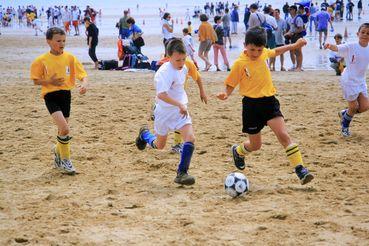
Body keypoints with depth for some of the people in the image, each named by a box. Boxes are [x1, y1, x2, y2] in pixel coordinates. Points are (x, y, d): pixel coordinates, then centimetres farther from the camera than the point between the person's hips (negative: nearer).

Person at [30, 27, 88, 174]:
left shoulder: (70, 58, 0)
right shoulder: (42, 60, -6)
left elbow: (82, 74, 1)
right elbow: (35, 80, 0)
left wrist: (84, 83, -21)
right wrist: (50, 82, -18)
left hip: (65, 94, 4)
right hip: (51, 96, -4)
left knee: (62, 130, 12)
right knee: (65, 129, -18)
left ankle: (58, 154, 39)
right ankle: (65, 161, -2)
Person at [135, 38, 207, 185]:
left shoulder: (183, 68, -1)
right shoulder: (165, 72, -26)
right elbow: (161, 94, -39)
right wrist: (180, 105, -43)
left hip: (181, 110, 5)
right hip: (165, 112, -5)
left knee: (190, 138, -17)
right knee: (160, 145, 14)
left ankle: (182, 173, -10)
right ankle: (144, 134, 48)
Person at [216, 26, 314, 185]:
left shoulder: (264, 53, 2)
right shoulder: (240, 63, -13)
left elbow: (275, 51, 26)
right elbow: (230, 84, -6)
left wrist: (294, 46, 25)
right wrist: (226, 94, -27)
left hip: (269, 101, 3)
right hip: (252, 104, -3)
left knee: (283, 135, -15)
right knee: (255, 145, 9)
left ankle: (300, 169, -16)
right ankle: (237, 151, 43)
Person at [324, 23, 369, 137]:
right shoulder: (351, 47, -16)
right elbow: (337, 48, -30)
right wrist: (330, 46, -52)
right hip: (349, 81, -5)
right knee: (353, 107, 0)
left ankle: (344, 114, 30)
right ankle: (345, 126, 27)